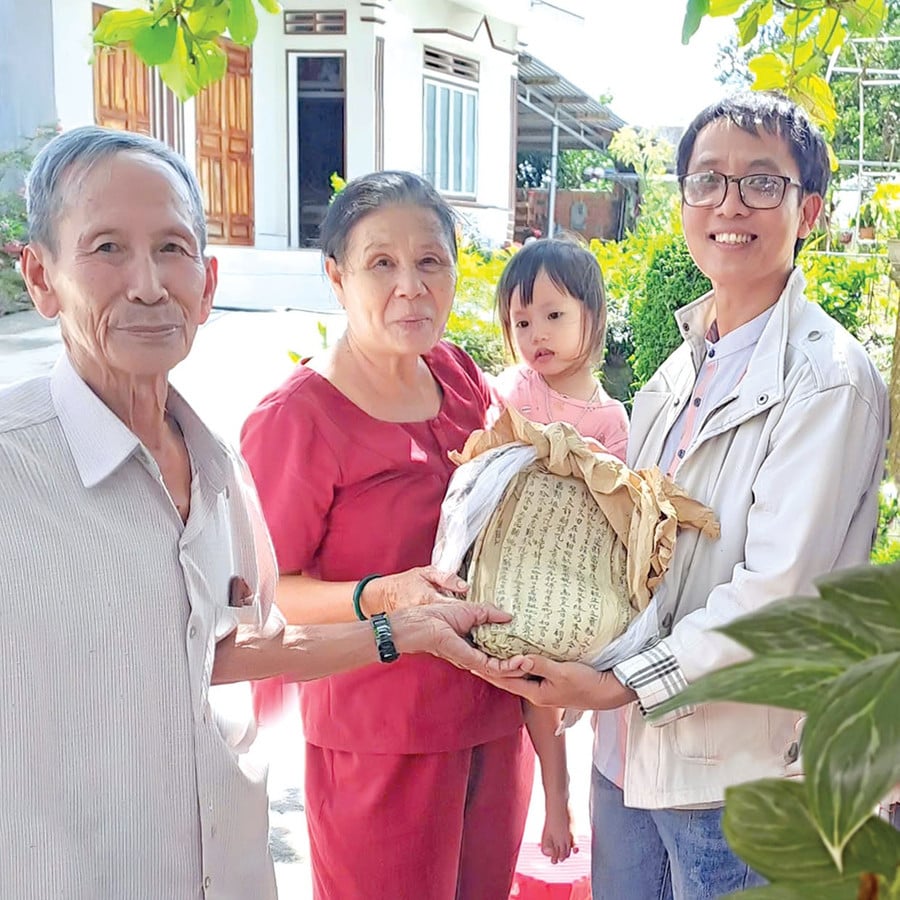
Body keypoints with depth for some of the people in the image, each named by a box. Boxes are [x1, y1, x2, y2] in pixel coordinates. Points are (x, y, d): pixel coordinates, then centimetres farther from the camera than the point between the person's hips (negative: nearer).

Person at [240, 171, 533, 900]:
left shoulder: (460, 376, 1)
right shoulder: (297, 417, -19)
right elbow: (267, 589, -14)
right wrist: (382, 595, -29)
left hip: (496, 714, 6)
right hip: (381, 737, -6)